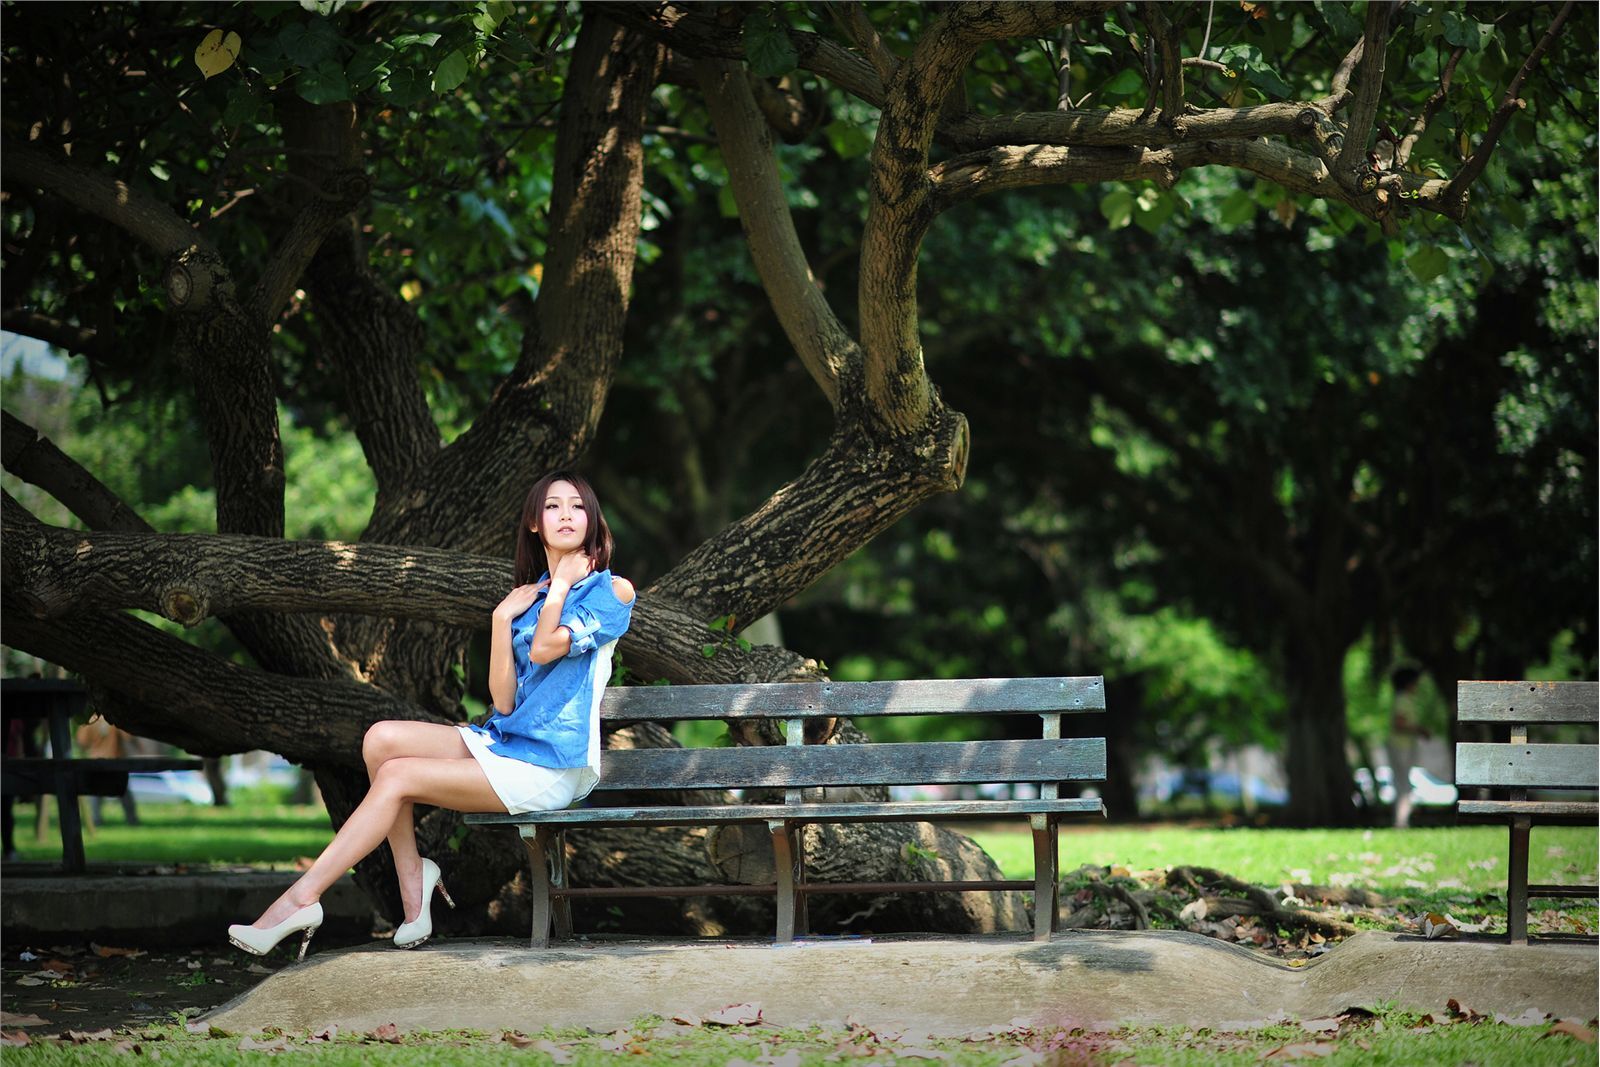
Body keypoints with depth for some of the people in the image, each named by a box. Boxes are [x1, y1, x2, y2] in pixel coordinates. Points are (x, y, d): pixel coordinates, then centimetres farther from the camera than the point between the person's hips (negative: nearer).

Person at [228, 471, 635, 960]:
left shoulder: (612, 590, -2)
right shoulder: (529, 598, 16)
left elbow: (546, 646, -20)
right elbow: (504, 701, 6)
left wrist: (563, 583, -4)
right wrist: (501, 618, -3)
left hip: (552, 767, -7)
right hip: (502, 742, 7)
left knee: (397, 776, -18)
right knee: (381, 738, -13)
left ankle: (301, 899, -16)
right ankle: (411, 876, -9)